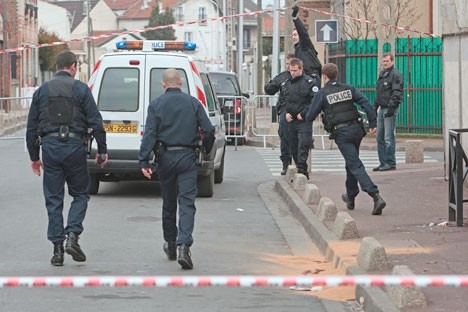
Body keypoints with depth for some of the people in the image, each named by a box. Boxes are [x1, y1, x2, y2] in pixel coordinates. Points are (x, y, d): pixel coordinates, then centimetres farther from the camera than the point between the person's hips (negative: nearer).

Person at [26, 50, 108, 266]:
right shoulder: (80, 89, 1)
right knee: (80, 194, 11)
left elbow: (31, 127, 11)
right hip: (74, 146, -2)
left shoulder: (42, 91, 10)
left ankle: (57, 249, 4)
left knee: (53, 200, 6)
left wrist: (34, 156, 17)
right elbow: (96, 123, -4)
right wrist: (102, 151, 3)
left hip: (49, 145, 2)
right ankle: (72, 235, -9)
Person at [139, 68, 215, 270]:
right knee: (187, 202, -6)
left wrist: (144, 161, -10)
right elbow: (208, 130, -2)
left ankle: (170, 246, 27)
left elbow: (149, 134, -8)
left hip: (166, 157, 1)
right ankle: (184, 246, -23)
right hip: (187, 157, -1)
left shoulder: (156, 105, 1)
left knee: (169, 202, 15)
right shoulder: (193, 103, 2)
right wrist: (207, 151, 15)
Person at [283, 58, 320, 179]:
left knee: (302, 146, -16)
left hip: (304, 121, -7)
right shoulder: (287, 84, 14)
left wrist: (303, 114, -15)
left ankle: (301, 170, -20)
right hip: (291, 120, 7)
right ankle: (302, 173, 17)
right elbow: (284, 101, 24)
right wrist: (286, 113, 6)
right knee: (293, 148, 8)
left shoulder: (309, 82, -7)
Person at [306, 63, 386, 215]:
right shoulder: (348, 88, 10)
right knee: (351, 163, 23)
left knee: (355, 165, -10)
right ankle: (350, 197, 35)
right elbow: (365, 103, -1)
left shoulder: (322, 94, -1)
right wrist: (373, 123, 0)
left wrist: (304, 115, 26)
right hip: (356, 128, 5)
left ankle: (376, 196, -26)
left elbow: (310, 116, 3)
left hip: (341, 134, -5)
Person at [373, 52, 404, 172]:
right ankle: (383, 163, 15)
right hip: (382, 109, 9)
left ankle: (390, 163, -4)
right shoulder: (382, 74, 19)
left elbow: (397, 93, -16)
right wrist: (375, 107, 20)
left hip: (390, 109, -9)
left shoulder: (396, 75, -8)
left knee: (388, 138, -8)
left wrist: (391, 108, -22)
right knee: (380, 137, 10)